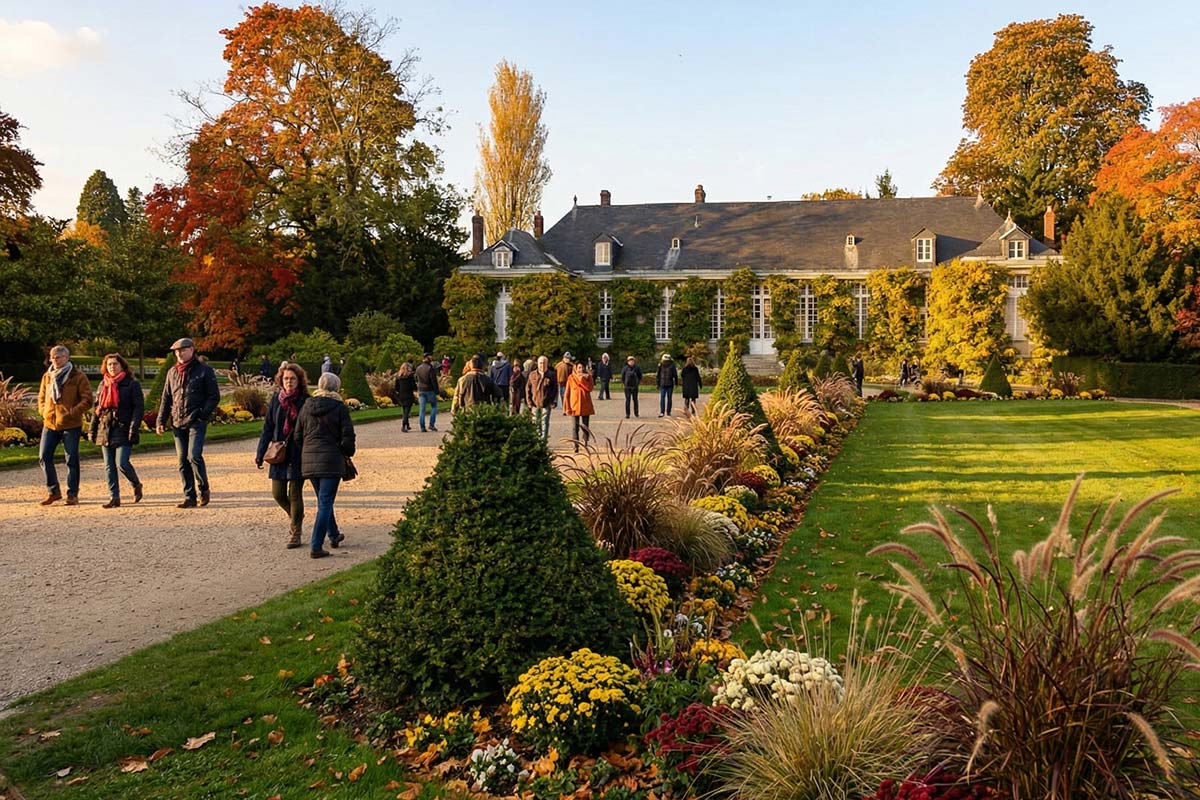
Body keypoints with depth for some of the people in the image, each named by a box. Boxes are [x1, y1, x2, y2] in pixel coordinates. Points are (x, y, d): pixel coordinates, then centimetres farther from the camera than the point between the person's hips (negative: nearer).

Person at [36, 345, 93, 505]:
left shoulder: (78, 377, -5)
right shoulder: (47, 377, 10)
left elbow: (87, 400, -8)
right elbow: (41, 397, 21)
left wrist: (72, 412, -16)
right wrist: (44, 412, 4)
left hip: (71, 425, -5)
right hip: (50, 424, 5)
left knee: (72, 460, 1)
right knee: (44, 457, 3)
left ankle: (72, 494, 9)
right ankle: (53, 491, 17)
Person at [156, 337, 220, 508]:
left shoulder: (204, 370, -1)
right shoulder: (172, 372, 14)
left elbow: (214, 396, -3)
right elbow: (166, 398, 18)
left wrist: (203, 415, -14)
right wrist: (161, 420, 10)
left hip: (196, 422, -5)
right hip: (178, 423, 5)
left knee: (194, 456, -15)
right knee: (182, 461, 4)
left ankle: (204, 490, 5)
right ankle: (189, 497, 10)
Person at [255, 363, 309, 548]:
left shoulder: (305, 401, -6)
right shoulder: (276, 399, 3)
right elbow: (267, 428, 7)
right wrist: (260, 454, 3)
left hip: (298, 455, -3)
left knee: (295, 494, 1)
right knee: (278, 493, 5)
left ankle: (295, 533, 14)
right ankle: (295, 517, 35)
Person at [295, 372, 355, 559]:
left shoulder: (306, 407, 7)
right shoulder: (339, 407, -7)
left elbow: (298, 435, 10)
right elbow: (348, 436, -9)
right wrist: (347, 453, 8)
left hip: (308, 459, 6)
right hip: (331, 460, -6)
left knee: (323, 500, 21)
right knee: (325, 503, -3)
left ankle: (333, 535, 37)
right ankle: (316, 546, -7)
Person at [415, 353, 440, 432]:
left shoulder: (418, 368, 6)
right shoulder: (430, 368, -12)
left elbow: (416, 379, 14)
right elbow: (434, 381, -13)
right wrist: (436, 392, -8)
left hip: (421, 390, 5)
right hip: (430, 390, -5)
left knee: (422, 409, 5)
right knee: (434, 406, 10)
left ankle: (422, 427, 4)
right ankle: (431, 424, 1)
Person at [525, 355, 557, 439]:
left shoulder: (551, 375, 0)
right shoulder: (532, 375, 5)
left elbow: (555, 389, 2)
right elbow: (528, 388, 9)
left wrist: (553, 402, -6)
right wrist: (529, 401, 1)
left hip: (546, 404, -2)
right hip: (535, 403, 3)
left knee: (545, 422, -1)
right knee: (536, 422, 11)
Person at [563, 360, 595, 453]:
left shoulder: (587, 376, 6)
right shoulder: (571, 378, 1)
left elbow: (590, 388, -11)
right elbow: (567, 393, 1)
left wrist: (582, 379, -17)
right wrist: (567, 407, -4)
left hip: (586, 405, 2)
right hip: (575, 405, -1)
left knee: (585, 427, 6)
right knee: (575, 427, -1)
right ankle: (576, 446, 3)